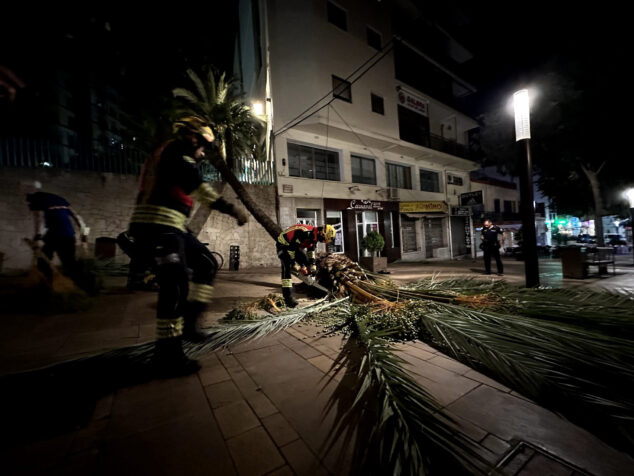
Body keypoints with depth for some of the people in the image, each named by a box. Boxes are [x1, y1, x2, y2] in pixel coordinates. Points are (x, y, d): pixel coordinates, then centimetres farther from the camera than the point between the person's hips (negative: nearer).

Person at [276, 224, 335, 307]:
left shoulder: (315, 236, -5)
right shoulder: (305, 233, -36)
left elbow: (311, 250, 8)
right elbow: (291, 248, -34)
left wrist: (312, 265, 4)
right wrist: (294, 264, -28)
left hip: (295, 246, 9)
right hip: (283, 245, -9)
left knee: (306, 263, 6)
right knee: (287, 267, -22)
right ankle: (288, 297, -24)